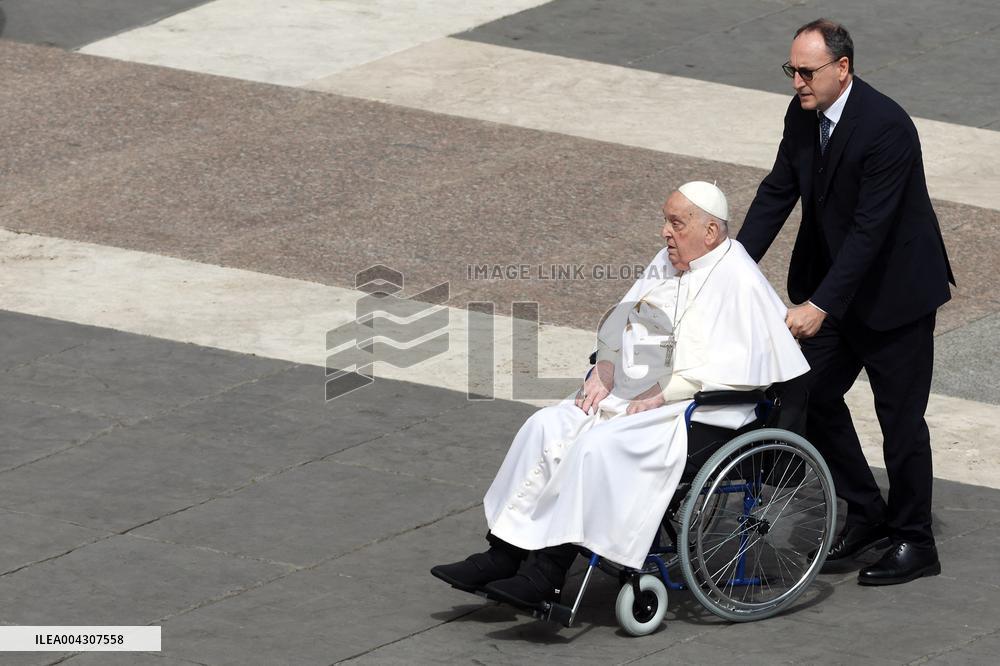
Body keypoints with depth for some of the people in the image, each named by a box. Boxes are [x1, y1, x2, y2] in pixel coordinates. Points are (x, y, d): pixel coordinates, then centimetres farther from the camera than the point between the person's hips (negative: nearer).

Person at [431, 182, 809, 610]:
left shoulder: (737, 281, -12)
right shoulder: (666, 263, 14)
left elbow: (730, 366, -20)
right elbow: (621, 324, 18)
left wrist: (658, 397, -21)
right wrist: (604, 373, -1)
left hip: (693, 409, -9)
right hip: (631, 393, 9)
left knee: (598, 446, -30)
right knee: (546, 427, -10)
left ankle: (547, 574, -29)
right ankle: (504, 554, -12)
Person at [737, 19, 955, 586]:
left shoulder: (887, 128, -28)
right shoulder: (804, 114, -4)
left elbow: (870, 228, -30)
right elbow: (778, 192, 3)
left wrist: (821, 305, -33)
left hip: (894, 291, -8)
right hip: (833, 283, 8)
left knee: (900, 417, 1)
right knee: (813, 391, 9)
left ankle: (914, 543, 14)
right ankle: (866, 513, 25)